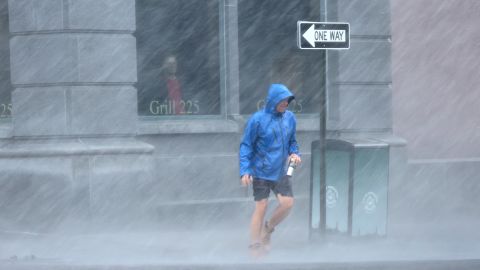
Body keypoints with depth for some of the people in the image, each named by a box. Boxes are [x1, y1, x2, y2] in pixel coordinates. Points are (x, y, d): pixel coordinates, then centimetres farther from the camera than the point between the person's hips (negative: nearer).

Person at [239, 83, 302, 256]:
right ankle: (255, 245, 11)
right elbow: (246, 146, -8)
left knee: (287, 203, -4)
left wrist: (294, 153, -4)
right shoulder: (258, 119, -13)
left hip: (281, 172, 5)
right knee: (261, 207, -2)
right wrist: (244, 171, -15)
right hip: (261, 172, -5)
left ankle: (268, 229, 22)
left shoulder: (290, 118, 3)